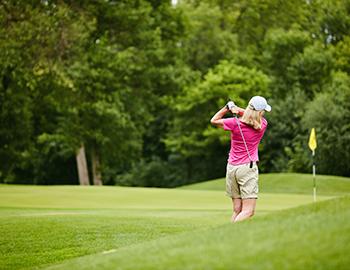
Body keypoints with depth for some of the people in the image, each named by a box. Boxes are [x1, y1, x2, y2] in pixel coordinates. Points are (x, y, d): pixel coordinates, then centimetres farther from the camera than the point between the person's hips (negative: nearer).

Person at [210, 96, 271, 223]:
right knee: (248, 211, -7)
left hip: (231, 168, 3)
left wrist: (228, 107, 8)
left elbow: (214, 121, 11)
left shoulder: (235, 123, -6)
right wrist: (237, 109, 2)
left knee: (237, 210, 9)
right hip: (248, 167, -3)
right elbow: (251, 115, 17)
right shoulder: (263, 124, -5)